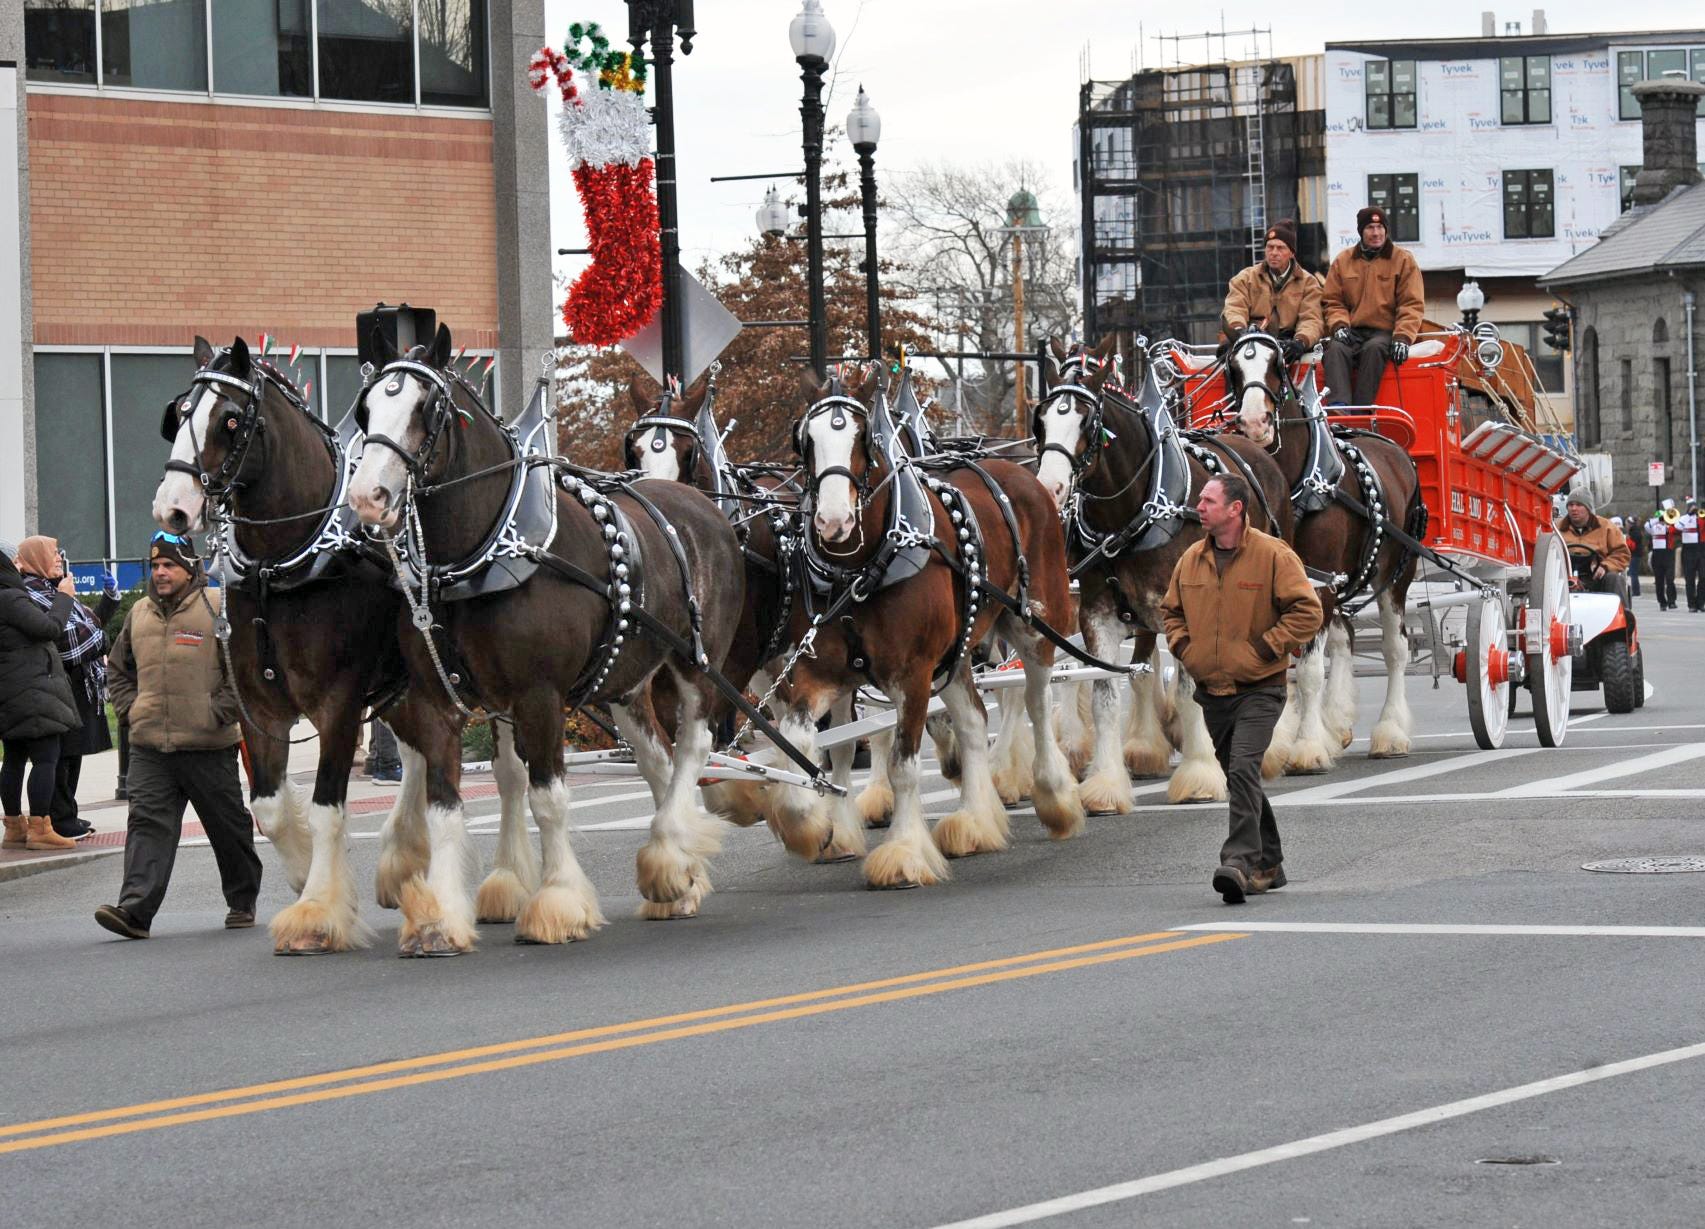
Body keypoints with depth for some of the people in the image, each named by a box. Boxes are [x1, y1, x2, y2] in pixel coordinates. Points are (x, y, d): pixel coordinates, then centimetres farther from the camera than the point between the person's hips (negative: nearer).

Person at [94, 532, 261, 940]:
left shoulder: (218, 607, -4)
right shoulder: (139, 614, 13)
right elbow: (118, 668, 26)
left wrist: (218, 712, -12)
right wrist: (131, 708, 11)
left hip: (209, 745, -4)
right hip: (149, 746, 4)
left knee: (229, 826, 9)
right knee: (147, 822, -9)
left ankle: (242, 903, 26)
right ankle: (135, 910, -18)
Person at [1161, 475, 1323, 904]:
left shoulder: (1273, 555, -10)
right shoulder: (1191, 560, 7)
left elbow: (1307, 611, -12)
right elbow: (1171, 610, 23)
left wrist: (1265, 648, -16)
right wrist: (1183, 647, 5)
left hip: (1258, 690, -6)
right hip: (1212, 690, 6)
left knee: (1243, 770, -22)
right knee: (1238, 778, 13)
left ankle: (1240, 861, -27)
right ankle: (1267, 865, 25)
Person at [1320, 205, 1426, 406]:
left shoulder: (1403, 261, 8)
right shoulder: (1343, 261, 16)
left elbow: (1412, 305, 2)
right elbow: (1332, 300, 15)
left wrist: (1402, 337, -14)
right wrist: (1339, 325, -7)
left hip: (1386, 332, -2)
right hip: (1352, 331, 2)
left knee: (1374, 349, -37)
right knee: (1336, 348, -32)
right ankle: (1338, 405, -50)